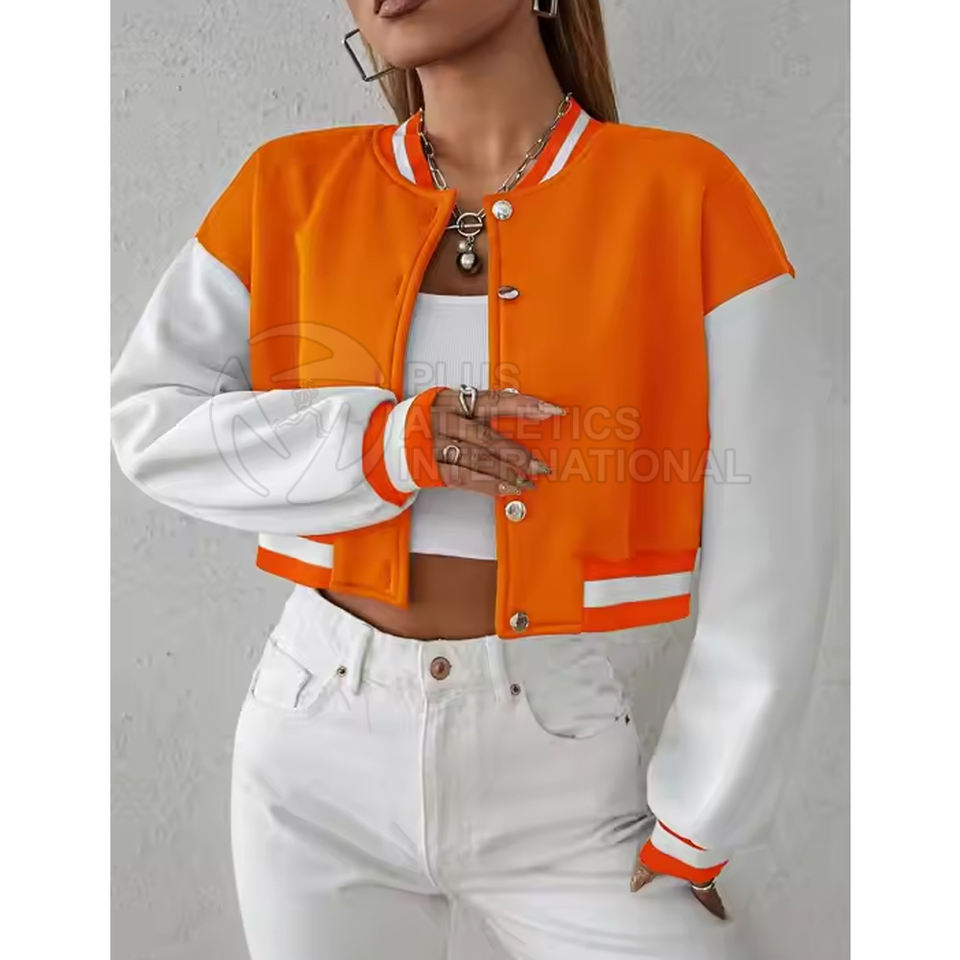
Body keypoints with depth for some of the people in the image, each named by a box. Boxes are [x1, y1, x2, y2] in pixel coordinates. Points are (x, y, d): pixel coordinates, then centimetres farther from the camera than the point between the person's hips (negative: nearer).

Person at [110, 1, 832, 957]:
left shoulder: (685, 194, -8)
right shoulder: (293, 187, 0)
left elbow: (768, 557, -7)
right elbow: (146, 419, 1)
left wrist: (692, 828, -2)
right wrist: (379, 444, -15)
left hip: (561, 750, -1)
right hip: (319, 734, 2)